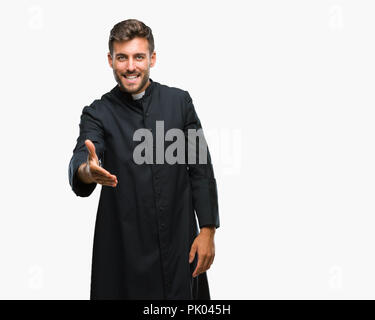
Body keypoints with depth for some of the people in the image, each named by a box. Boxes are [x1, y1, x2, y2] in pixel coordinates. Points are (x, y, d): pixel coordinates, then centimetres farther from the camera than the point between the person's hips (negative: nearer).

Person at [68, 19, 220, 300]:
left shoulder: (179, 101, 3)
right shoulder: (98, 114, 0)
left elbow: (201, 169, 3)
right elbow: (81, 158, -19)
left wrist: (208, 231, -3)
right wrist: (86, 171, -43)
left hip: (180, 243, 1)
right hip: (123, 249, -1)